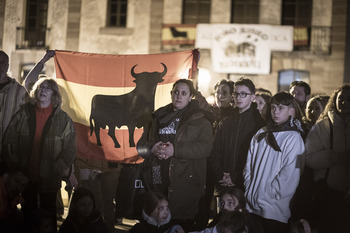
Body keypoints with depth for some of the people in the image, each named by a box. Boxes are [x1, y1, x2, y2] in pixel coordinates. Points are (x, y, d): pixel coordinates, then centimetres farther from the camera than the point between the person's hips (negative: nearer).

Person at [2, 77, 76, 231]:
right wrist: (13, 166, -2)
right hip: (26, 176, 2)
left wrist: (57, 169, -10)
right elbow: (9, 142, 6)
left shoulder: (63, 119, 1)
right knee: (28, 214, 11)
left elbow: (70, 149, -1)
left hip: (49, 178, -2)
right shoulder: (23, 115, 5)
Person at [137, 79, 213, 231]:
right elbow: (141, 146, 16)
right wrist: (152, 149, -8)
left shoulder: (199, 120, 6)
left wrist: (176, 150, -18)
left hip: (185, 183, -3)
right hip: (157, 183, 4)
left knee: (184, 225, -5)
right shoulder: (158, 117, 18)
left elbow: (205, 147, -9)